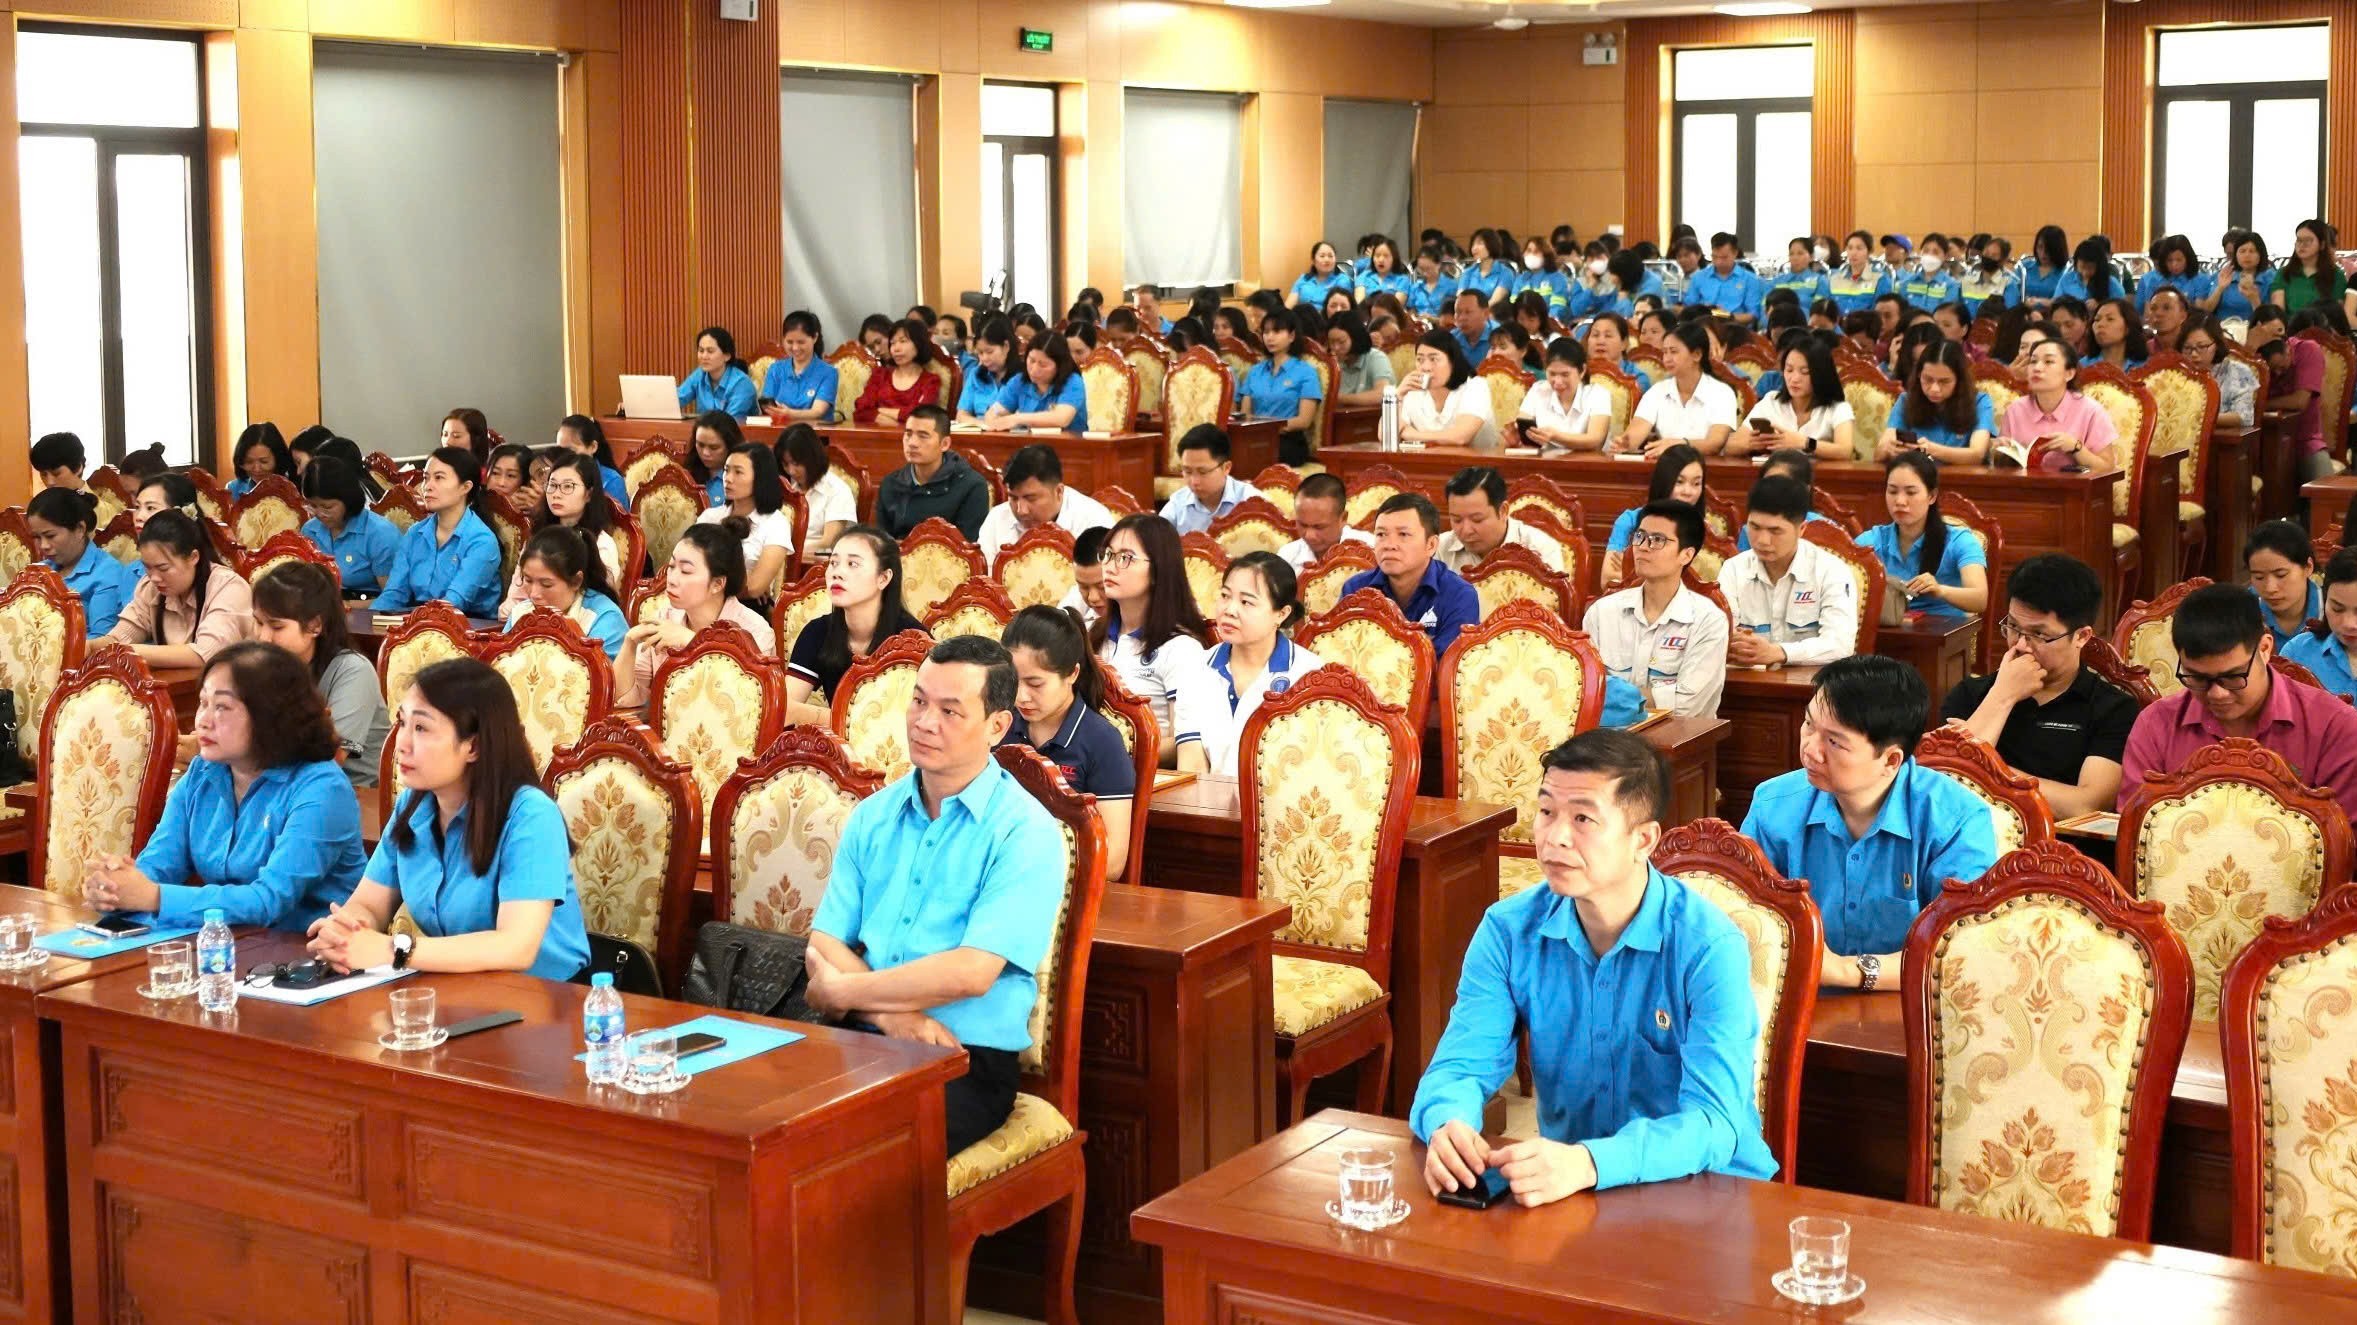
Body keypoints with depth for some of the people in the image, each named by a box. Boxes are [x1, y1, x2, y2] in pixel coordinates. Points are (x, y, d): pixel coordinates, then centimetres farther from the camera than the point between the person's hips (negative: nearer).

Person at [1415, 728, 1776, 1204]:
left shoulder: (1710, 947, -14)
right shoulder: (1508, 931, 0)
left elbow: (1714, 1124, -23)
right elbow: (1460, 1066, -3)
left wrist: (1587, 1164, -41)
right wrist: (1447, 1125, -29)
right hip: (1563, 1185, 2)